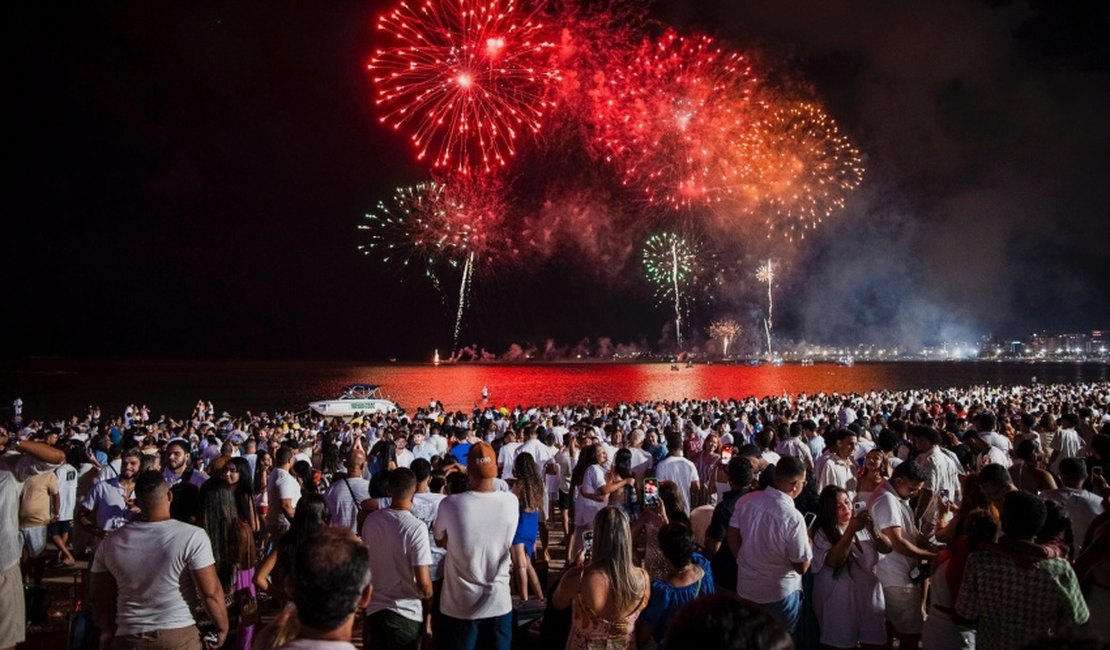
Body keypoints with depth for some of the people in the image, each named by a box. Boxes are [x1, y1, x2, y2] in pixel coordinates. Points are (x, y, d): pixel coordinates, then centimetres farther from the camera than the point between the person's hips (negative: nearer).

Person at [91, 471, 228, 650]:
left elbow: (101, 599, 7)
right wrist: (223, 628, 0)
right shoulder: (192, 536, -14)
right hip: (179, 635, -2)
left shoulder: (110, 543, -1)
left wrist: (108, 631, 22)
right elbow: (211, 594, -14)